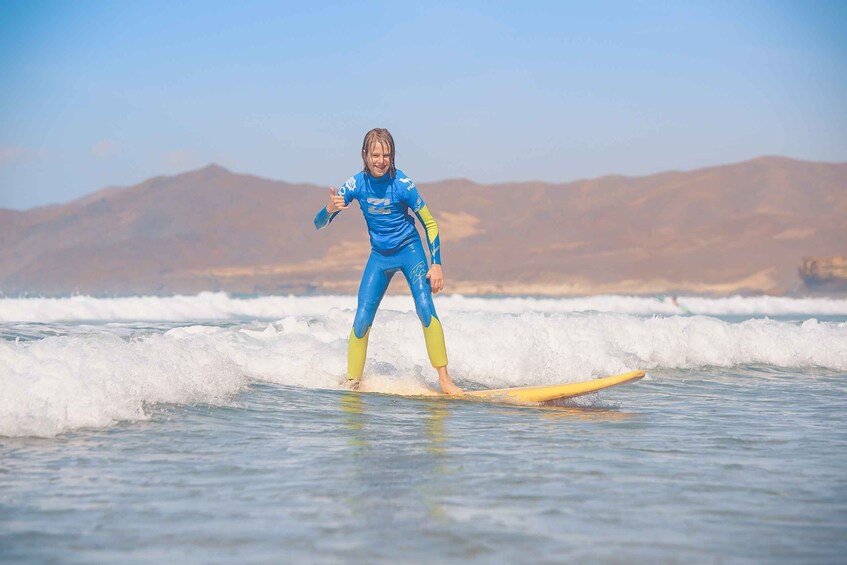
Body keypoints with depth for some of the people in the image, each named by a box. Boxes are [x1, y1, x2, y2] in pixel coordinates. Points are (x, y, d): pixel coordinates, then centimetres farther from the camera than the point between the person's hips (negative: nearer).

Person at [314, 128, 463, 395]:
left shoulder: (402, 184, -19)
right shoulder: (356, 184, -13)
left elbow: (430, 224, -8)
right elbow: (319, 224, -12)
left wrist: (436, 264, -15)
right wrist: (330, 209, -35)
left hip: (409, 250, -3)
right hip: (379, 255, 3)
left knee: (425, 306, -21)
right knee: (362, 319, -6)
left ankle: (444, 378, -17)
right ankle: (353, 381, 8)